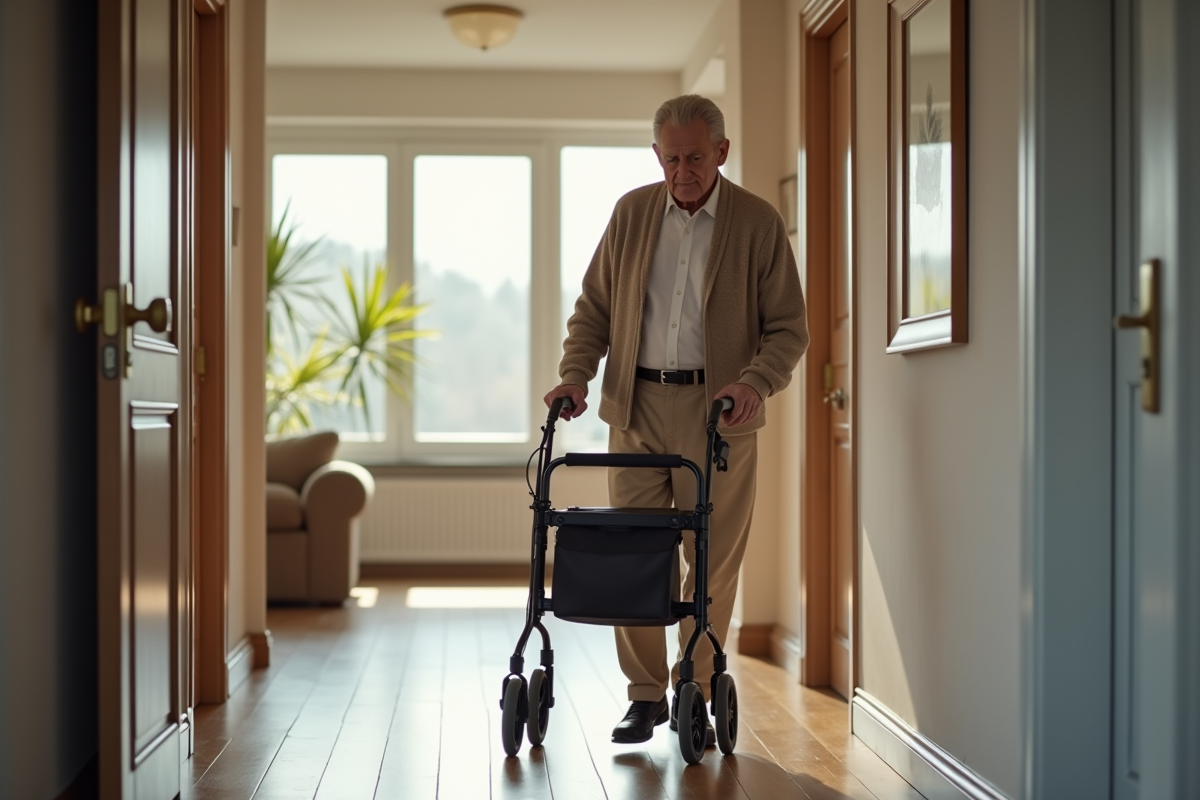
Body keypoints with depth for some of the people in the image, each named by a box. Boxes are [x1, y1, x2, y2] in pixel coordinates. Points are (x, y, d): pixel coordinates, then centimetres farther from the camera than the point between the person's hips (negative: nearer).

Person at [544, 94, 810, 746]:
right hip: (636, 406, 2)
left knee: (713, 562, 2)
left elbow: (789, 327, -1)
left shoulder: (759, 222, -1)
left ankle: (695, 696, 17)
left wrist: (754, 382, -18)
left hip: (718, 412, -2)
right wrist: (575, 373, -3)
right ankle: (645, 694, 15)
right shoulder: (631, 212, 8)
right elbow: (594, 306, 12)